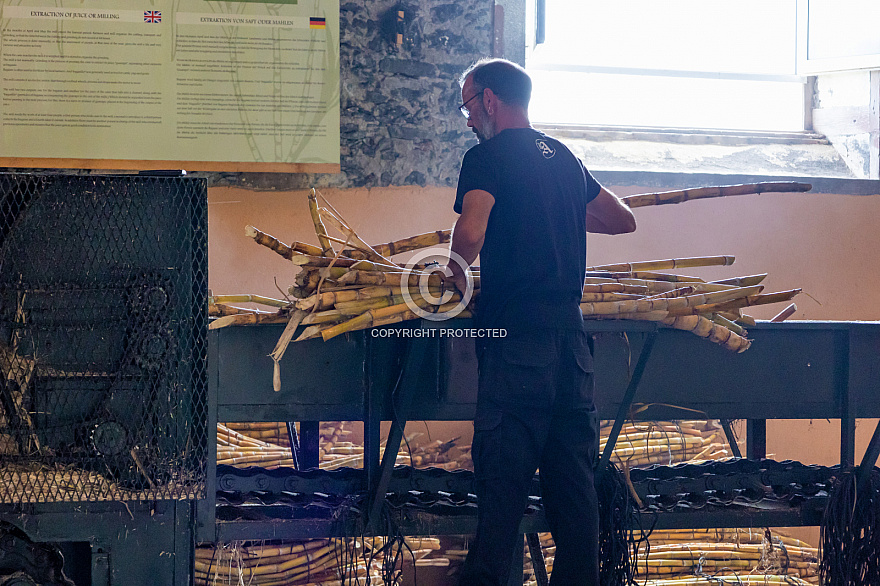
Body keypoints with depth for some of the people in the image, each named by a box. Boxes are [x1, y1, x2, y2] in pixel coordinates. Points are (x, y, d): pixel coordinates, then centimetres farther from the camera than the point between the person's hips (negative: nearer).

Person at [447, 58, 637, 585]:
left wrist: (458, 268, -2)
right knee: (574, 479, 9)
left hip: (517, 339, -6)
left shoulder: (488, 157, -4)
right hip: (571, 333, 6)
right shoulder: (564, 159, 17)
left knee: (503, 482, -6)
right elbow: (624, 221, 29)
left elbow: (471, 232, -22)